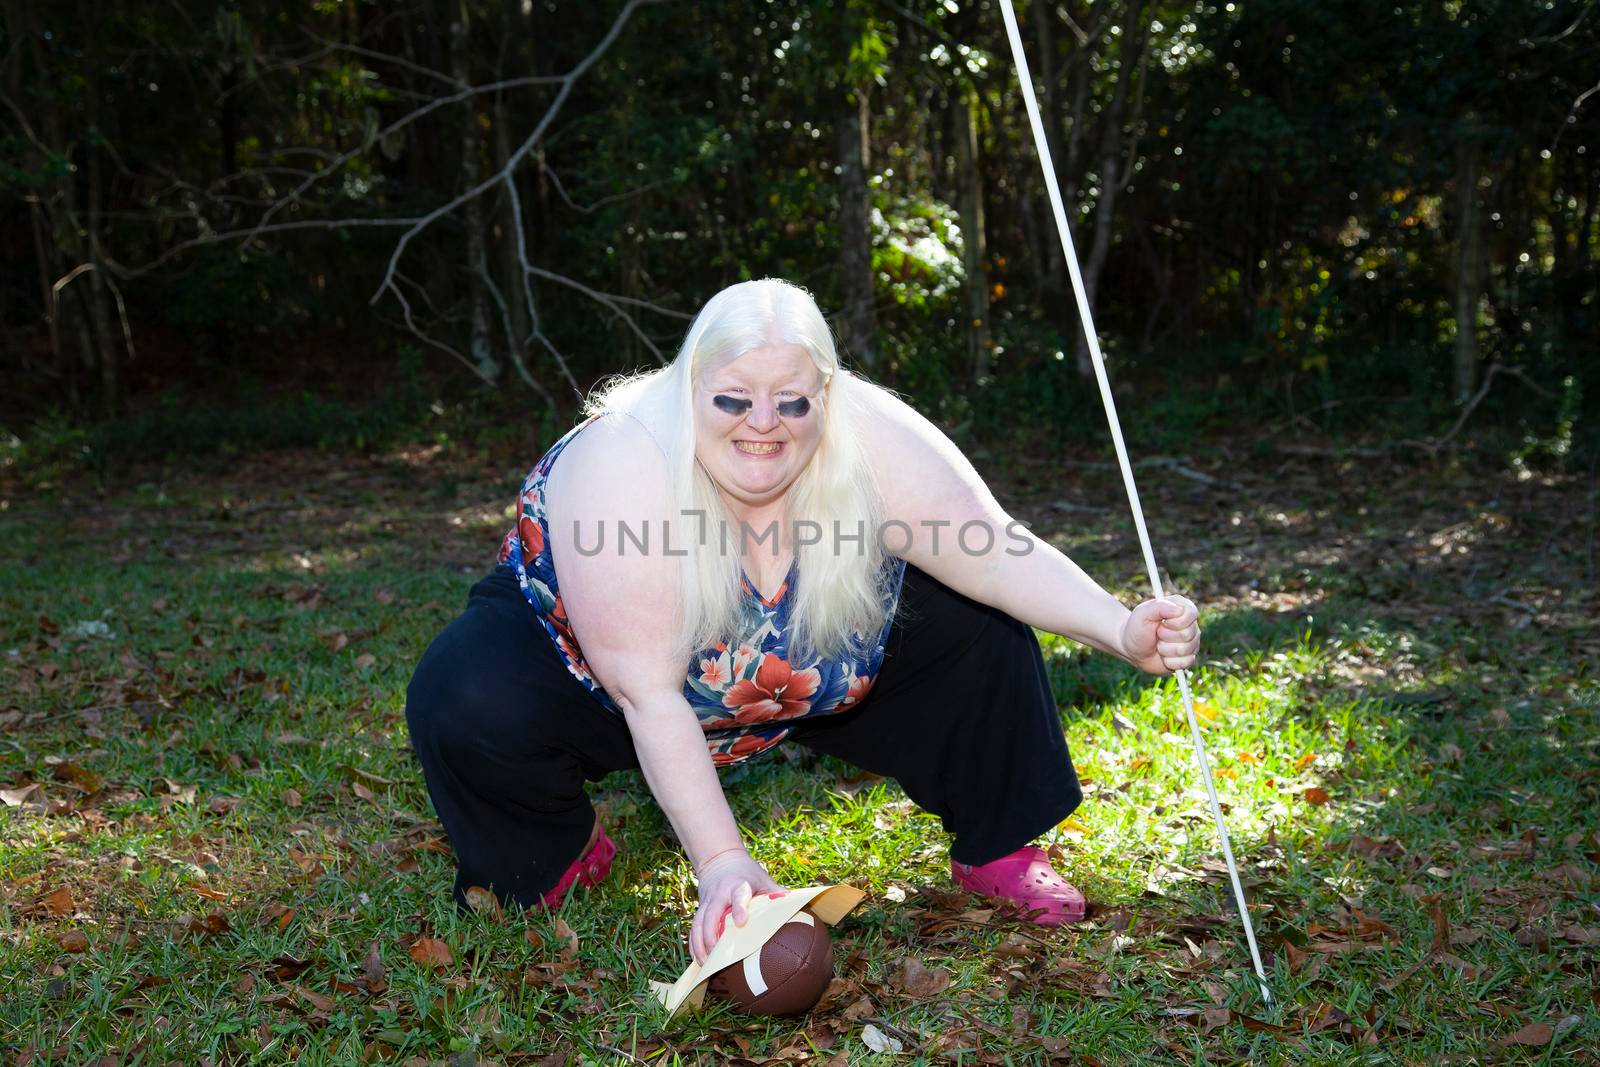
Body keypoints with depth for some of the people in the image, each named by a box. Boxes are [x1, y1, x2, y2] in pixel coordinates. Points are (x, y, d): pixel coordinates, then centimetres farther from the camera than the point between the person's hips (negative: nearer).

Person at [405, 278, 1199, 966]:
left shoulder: (868, 441, -28)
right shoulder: (621, 468, -37)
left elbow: (999, 554, -26)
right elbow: (650, 694, -35)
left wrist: (1123, 630, -41)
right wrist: (722, 863, -38)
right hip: (586, 658, -3)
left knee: (972, 618, -11)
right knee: (468, 704, -32)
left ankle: (993, 850, 5)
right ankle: (556, 857, 0)